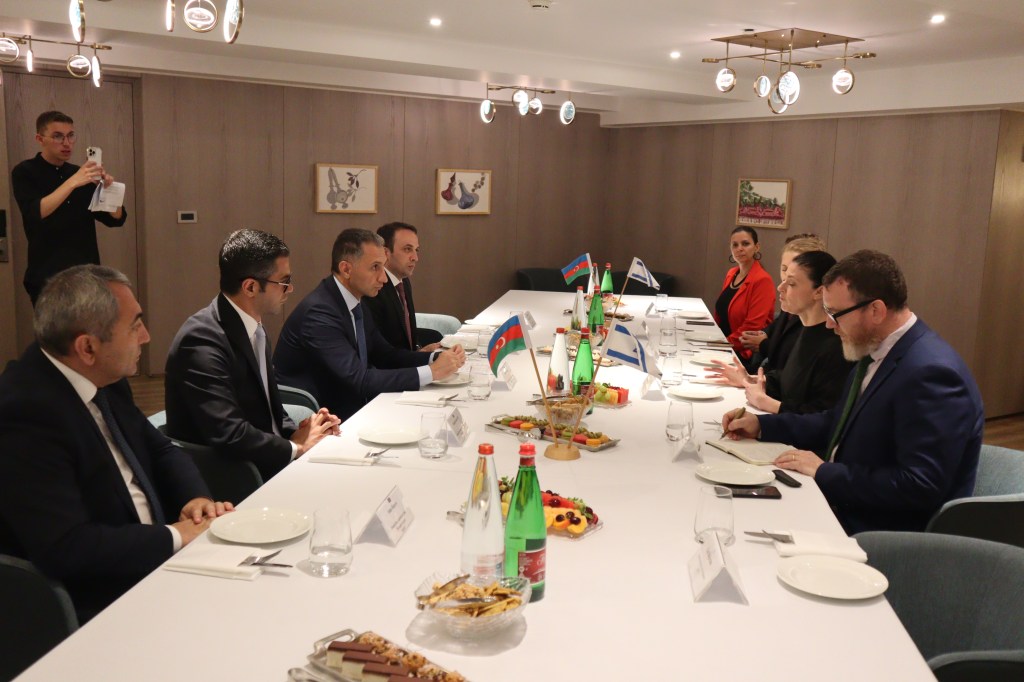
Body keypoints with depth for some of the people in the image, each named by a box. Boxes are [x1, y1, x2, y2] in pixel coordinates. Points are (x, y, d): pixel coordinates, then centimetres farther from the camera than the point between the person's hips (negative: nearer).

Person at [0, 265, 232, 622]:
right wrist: (177, 536, -19)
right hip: (93, 604, -8)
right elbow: (64, 548, -27)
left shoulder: (103, 381, 3)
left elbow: (162, 451, 14)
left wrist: (197, 499, -6)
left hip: (154, 559, 8)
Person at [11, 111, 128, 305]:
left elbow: (116, 219, 4)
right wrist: (73, 182, -27)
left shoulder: (81, 174, 11)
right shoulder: (24, 172, -1)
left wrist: (108, 188, -14)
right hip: (47, 277, -4)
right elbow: (35, 213, -19)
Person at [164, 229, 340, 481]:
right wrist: (296, 446, -12)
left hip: (266, 465, 8)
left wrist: (297, 433, -4)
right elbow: (229, 435, -26)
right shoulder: (202, 339, -20)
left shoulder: (255, 329, 7)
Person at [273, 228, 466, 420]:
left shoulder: (356, 300, 5)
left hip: (351, 405, 8)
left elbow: (384, 354, 10)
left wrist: (436, 357, -6)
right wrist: (431, 372, -25)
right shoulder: (319, 313, -22)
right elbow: (358, 380, -27)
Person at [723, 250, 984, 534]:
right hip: (839, 507, 8)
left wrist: (824, 473, -20)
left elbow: (920, 487, -26)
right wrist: (761, 426, 7)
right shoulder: (876, 352, 6)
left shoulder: (931, 373, -23)